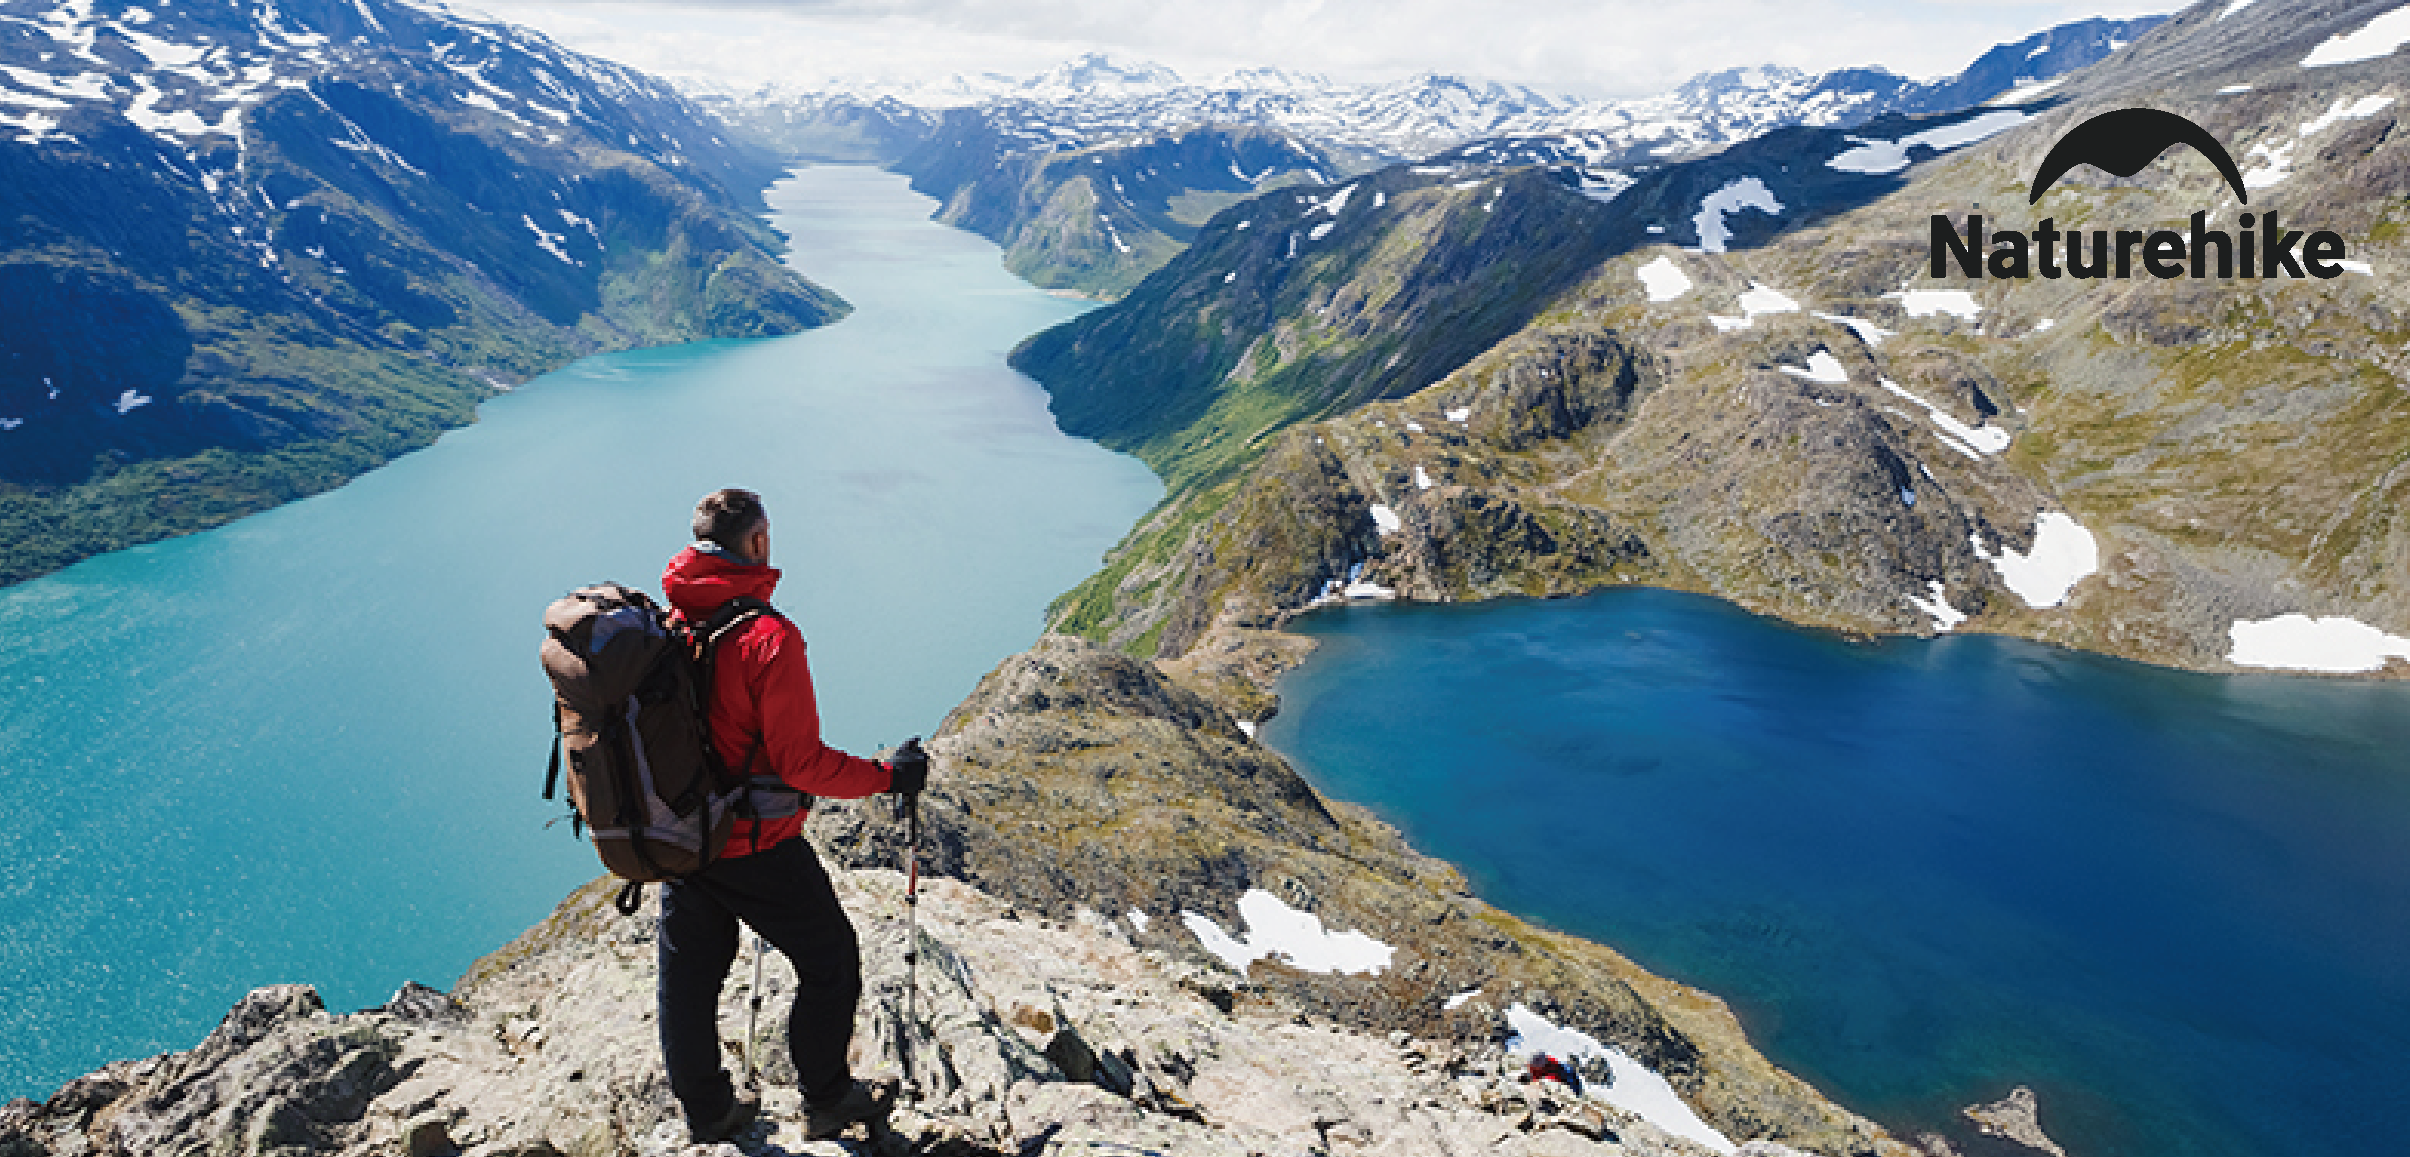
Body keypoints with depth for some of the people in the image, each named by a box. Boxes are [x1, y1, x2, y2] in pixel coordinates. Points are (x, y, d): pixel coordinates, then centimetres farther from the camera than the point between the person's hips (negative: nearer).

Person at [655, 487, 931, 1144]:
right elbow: (801, 762, -23)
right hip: (756, 848, -7)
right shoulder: (768, 637, -24)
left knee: (689, 975, 20)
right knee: (831, 963, 13)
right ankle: (827, 1101, 27)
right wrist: (889, 777, -11)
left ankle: (706, 1111, 37)